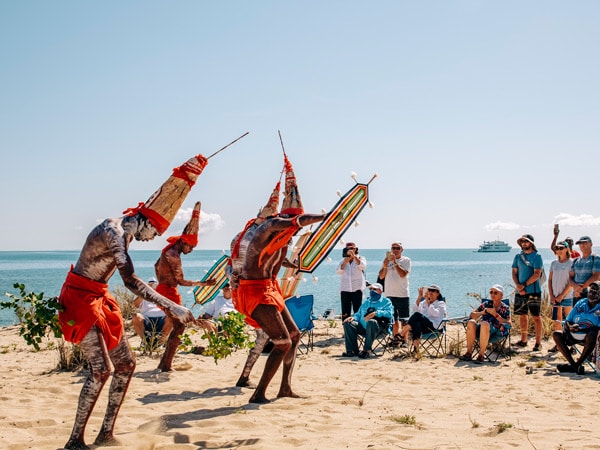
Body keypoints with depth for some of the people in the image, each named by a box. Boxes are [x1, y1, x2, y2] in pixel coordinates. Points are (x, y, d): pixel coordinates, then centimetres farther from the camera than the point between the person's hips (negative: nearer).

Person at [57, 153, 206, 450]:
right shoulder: (112, 232, -24)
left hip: (100, 300, 10)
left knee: (126, 365, 6)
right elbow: (130, 280, -34)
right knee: (100, 369, -16)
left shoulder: (125, 230, 5)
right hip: (80, 300, -10)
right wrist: (170, 307, -37)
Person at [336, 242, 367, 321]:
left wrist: (353, 256, -24)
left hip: (357, 289, -3)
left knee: (358, 311, -5)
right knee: (345, 313, 1)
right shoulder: (343, 260, 13)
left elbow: (363, 266, -17)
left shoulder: (360, 258, 6)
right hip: (345, 289, 3)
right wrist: (345, 263, -13)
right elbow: (338, 271, 1)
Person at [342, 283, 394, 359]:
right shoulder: (366, 303, 32)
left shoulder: (386, 302, 13)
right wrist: (353, 317, 4)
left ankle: (367, 350, -36)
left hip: (378, 328, -6)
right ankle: (352, 350, -21)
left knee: (371, 322, -40)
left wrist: (376, 313, -19)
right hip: (363, 327, 6)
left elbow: (389, 313, -4)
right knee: (347, 323, -17)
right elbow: (359, 314, 28)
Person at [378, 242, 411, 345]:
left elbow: (403, 274, -15)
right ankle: (395, 338, 19)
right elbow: (381, 276, 4)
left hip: (403, 294, -3)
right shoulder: (386, 260, 10)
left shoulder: (406, 260, 0)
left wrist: (395, 262, -18)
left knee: (404, 319, -2)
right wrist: (385, 266, -12)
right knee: (393, 319, 10)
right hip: (389, 294, 3)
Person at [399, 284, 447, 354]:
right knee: (416, 323, -37)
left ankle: (402, 334, -40)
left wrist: (428, 302, -10)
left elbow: (435, 313, -6)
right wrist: (419, 297, 1)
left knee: (417, 315, -32)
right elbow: (415, 309, 9)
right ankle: (416, 345, -53)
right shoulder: (424, 302, 30)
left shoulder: (441, 304, 16)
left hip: (433, 327, -4)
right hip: (423, 327, 4)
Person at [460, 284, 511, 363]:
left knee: (484, 324, -36)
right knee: (471, 322, -28)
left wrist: (496, 315, -13)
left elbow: (508, 324, -5)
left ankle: (481, 355, -34)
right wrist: (484, 312, -4)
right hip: (482, 329, 4)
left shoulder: (505, 308, 10)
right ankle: (469, 353, -27)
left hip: (496, 332, -4)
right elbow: (471, 315, 12)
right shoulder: (486, 304, 18)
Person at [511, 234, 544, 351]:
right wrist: (518, 286, -7)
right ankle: (523, 340, 20)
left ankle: (538, 342, 0)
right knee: (522, 315, 10)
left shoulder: (537, 256, -5)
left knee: (536, 316, -3)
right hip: (520, 292, 5)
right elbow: (514, 272, 10)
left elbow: (537, 274, -12)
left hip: (533, 291, -5)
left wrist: (524, 285, -15)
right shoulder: (518, 256, 11)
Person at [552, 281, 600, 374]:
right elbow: (568, 321, 11)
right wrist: (570, 327, -13)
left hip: (588, 336, -5)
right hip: (573, 335, 5)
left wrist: (581, 329, -26)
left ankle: (577, 364, -28)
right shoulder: (580, 303, 11)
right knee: (556, 334, -18)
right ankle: (573, 364, -25)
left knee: (592, 335, -38)